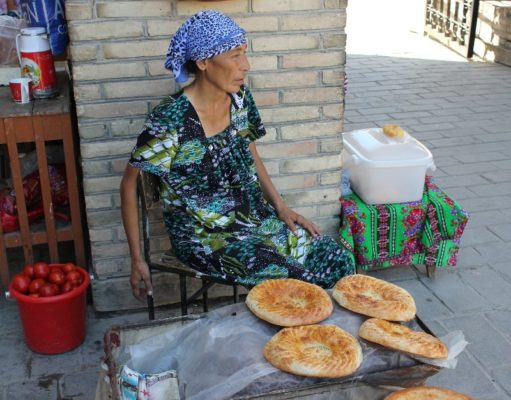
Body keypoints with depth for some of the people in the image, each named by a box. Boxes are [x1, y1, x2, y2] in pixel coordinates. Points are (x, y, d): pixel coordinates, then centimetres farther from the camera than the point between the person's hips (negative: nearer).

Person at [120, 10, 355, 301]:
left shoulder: (239, 97, -2)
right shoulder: (171, 120, -21)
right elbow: (130, 183, -12)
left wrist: (281, 207, 4)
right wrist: (137, 260, -12)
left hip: (255, 218, 6)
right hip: (204, 236, -6)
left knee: (339, 262, -6)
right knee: (296, 283, -22)